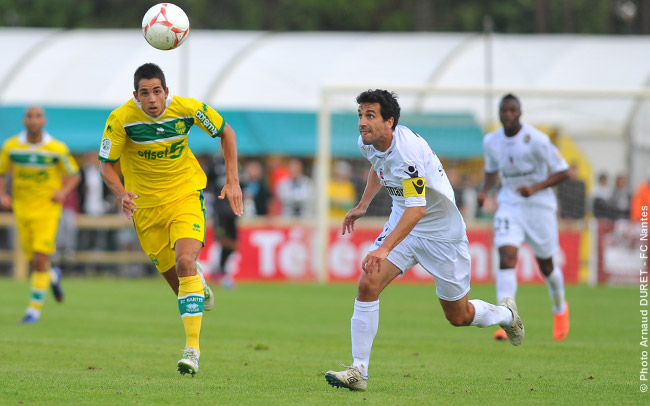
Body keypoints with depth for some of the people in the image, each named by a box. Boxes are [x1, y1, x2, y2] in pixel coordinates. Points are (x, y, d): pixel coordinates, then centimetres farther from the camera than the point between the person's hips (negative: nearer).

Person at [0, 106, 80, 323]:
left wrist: (64, 191, -13)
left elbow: (74, 175, 5)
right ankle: (53, 276, 42)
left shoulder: (57, 149, -7)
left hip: (47, 209, -3)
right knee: (33, 262, 7)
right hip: (22, 208, 3)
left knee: (40, 258, -14)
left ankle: (35, 308, -2)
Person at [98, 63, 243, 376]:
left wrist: (232, 182, -2)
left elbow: (225, 132, 2)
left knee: (185, 262, -24)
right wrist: (121, 194, -29)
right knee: (172, 275, 6)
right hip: (145, 205, 1)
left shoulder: (188, 108, -15)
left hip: (186, 196, -1)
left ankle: (192, 348, -23)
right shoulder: (121, 119, -18)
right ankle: (199, 287, 46)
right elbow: (106, 164, -8)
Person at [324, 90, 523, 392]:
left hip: (442, 233, -6)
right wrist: (362, 206, 16)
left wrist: (384, 249, -49)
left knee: (458, 317, 8)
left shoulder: (407, 151, -33)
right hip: (402, 224, 6)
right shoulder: (368, 144, -7)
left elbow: (417, 209, -40)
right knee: (367, 285, -16)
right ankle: (358, 371, -12)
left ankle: (505, 314, 41)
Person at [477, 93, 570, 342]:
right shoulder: (491, 141, -1)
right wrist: (485, 191, -2)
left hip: (539, 206, -3)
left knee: (546, 265, 10)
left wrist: (535, 188, -25)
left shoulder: (536, 140, -16)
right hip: (509, 206, 3)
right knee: (506, 257, -18)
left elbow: (562, 171, -12)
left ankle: (560, 309, 41)